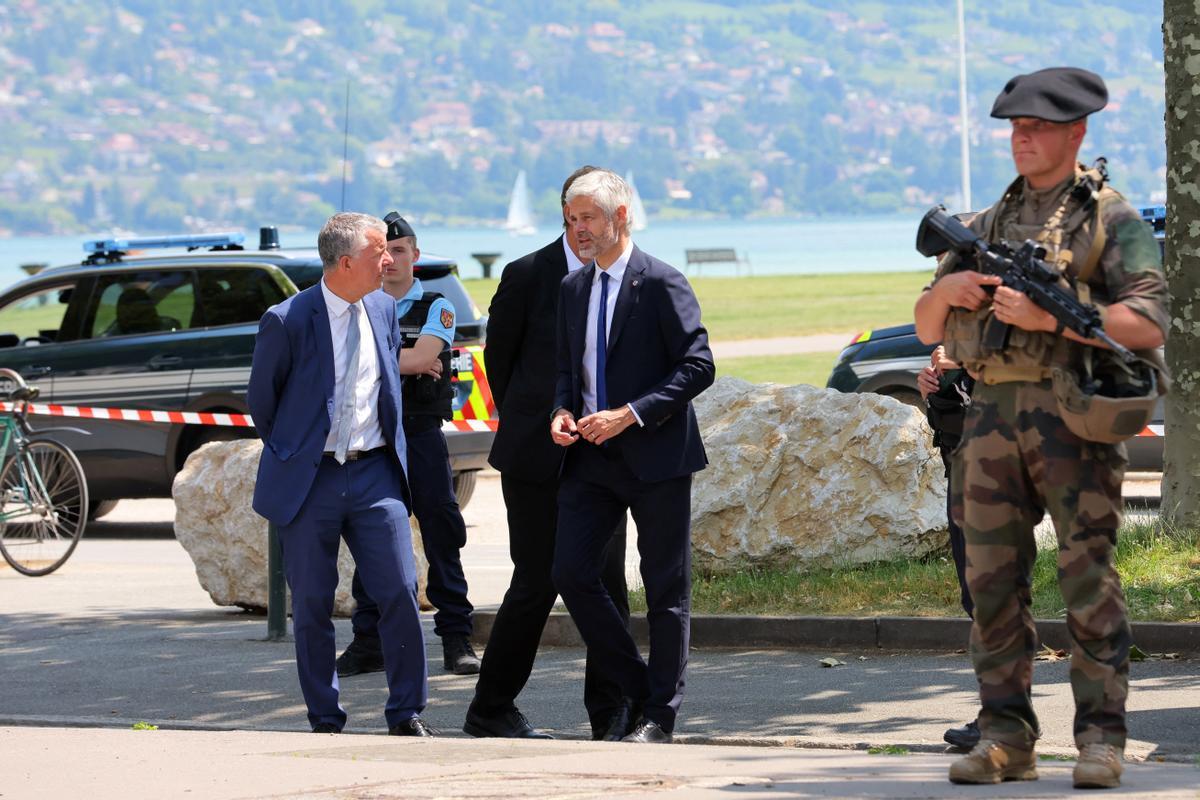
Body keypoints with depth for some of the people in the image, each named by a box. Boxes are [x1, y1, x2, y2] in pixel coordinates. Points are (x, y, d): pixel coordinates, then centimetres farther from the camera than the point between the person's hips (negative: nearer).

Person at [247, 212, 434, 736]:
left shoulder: (383, 310, 6)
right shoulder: (287, 321, -10)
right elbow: (260, 397, 3)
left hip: (374, 473, 3)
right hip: (308, 478, -3)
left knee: (400, 591, -6)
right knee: (312, 606, 3)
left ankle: (406, 715, 4)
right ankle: (325, 721, 14)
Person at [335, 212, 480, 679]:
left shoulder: (435, 308, 3)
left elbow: (423, 357, -13)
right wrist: (409, 361, -10)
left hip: (422, 435, -3)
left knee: (442, 535, -4)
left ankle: (456, 640, 0)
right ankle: (368, 643, 8)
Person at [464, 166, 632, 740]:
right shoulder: (528, 276, -5)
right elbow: (499, 359, 5)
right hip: (537, 457, -3)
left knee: (609, 583, -1)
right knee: (537, 584, -1)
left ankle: (610, 713, 6)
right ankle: (491, 710, 12)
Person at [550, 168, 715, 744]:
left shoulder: (661, 284, -9)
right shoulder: (572, 289, 13)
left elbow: (698, 366, -12)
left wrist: (630, 415, -19)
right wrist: (563, 410, 1)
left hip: (653, 456, -6)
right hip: (591, 457, 6)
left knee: (665, 588, 1)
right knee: (571, 573, -2)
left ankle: (659, 715, 10)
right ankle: (635, 688, 14)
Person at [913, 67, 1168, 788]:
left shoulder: (1112, 219, 2)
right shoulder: (990, 223, 19)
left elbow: (1148, 326, -11)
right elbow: (928, 329, 22)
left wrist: (1048, 316, -16)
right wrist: (947, 290, 0)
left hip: (1074, 415, -6)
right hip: (993, 412, 6)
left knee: (1089, 583, -7)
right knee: (994, 583, 4)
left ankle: (1101, 738, -3)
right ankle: (1006, 738, 9)